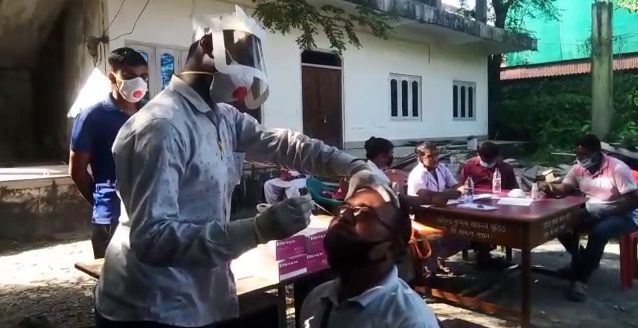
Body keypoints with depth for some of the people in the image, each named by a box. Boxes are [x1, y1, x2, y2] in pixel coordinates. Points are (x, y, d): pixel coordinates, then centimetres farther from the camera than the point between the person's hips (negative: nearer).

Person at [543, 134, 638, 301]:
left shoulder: (617, 168, -20)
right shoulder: (578, 168, -1)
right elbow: (564, 189, -5)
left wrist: (603, 211, -29)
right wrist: (552, 190, -29)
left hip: (623, 214, -6)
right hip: (592, 212, 6)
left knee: (598, 232, -35)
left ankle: (580, 279, -23)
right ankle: (581, 261, 10)